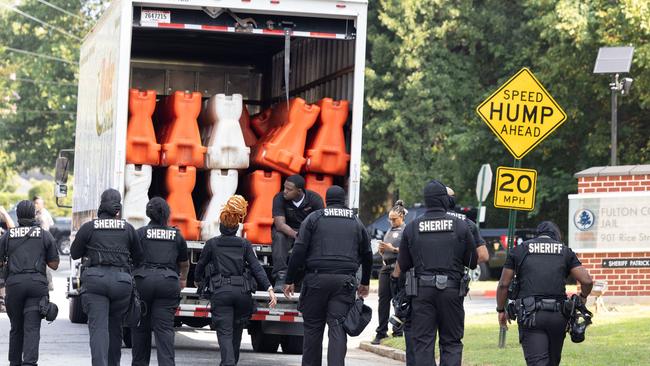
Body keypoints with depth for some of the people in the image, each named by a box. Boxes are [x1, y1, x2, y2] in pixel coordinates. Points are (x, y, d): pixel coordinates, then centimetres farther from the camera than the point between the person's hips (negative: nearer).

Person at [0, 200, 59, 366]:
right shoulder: (45, 235, 7)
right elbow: (54, 264, 9)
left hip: (14, 283, 1)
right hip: (37, 283, -1)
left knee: (16, 327, 14)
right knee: (32, 327, -6)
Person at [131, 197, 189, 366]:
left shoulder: (140, 233, 6)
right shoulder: (176, 236, 13)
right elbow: (184, 263, 27)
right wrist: (183, 278, 45)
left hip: (142, 280, -1)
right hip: (168, 281, 1)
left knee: (140, 327, 10)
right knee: (165, 328, -3)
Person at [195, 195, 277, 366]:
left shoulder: (211, 244, 5)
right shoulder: (245, 244, 8)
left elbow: (200, 267, 15)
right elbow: (256, 268, -2)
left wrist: (199, 281, 37)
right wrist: (269, 289, -7)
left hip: (220, 293, -2)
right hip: (242, 292, 2)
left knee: (224, 333, -8)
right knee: (236, 332, 18)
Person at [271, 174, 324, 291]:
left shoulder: (314, 198, -13)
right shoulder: (279, 198, -16)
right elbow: (280, 224, -26)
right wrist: (296, 235, -43)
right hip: (286, 231, -1)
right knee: (279, 237, -36)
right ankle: (280, 278, -40)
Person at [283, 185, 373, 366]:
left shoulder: (314, 218, 5)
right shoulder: (356, 222, 14)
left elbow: (299, 251, -1)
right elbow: (367, 255, 22)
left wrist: (290, 280, 3)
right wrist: (365, 283, 35)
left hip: (317, 279, -1)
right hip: (344, 281, 2)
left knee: (313, 327, 7)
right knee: (338, 328, -3)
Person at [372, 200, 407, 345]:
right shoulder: (390, 231, 21)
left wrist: (392, 249, -16)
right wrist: (382, 250, 5)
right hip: (386, 267, 7)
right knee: (383, 299, 3)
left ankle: (398, 332, 2)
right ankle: (381, 333, 5)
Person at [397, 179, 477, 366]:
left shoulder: (412, 227, 2)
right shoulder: (460, 226, 0)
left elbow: (403, 265, 6)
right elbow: (472, 262, 6)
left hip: (422, 290, 0)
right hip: (452, 290, 0)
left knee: (423, 343, 3)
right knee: (452, 343, 5)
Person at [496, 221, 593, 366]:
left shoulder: (519, 250, 11)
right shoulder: (565, 251, 13)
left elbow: (503, 285, 7)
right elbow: (587, 281, 4)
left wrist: (501, 310, 20)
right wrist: (582, 297, 25)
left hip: (530, 315, -2)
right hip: (558, 315, 2)